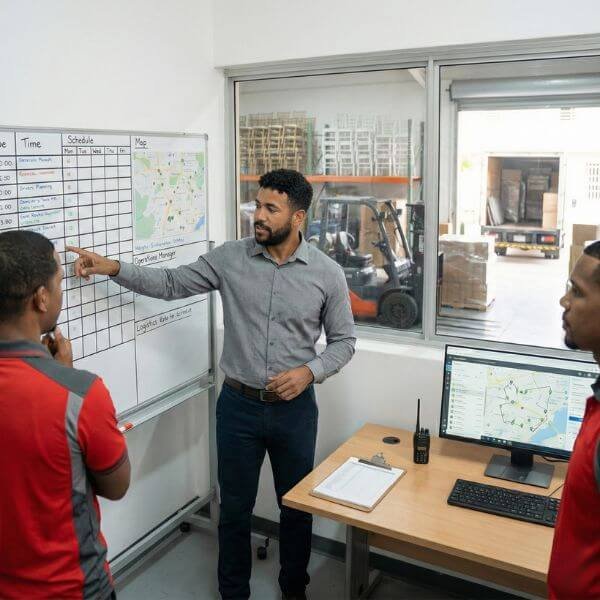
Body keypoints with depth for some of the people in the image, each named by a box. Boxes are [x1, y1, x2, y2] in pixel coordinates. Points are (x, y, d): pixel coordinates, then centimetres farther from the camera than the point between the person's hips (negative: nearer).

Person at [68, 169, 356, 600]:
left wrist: (310, 371, -16)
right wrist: (115, 268, -10)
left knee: (296, 506, 17)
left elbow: (344, 340, 0)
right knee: (235, 507, 14)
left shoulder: (327, 273, -8)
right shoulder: (230, 259, -5)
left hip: (294, 407, 0)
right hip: (238, 404, 1)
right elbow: (171, 284, 2)